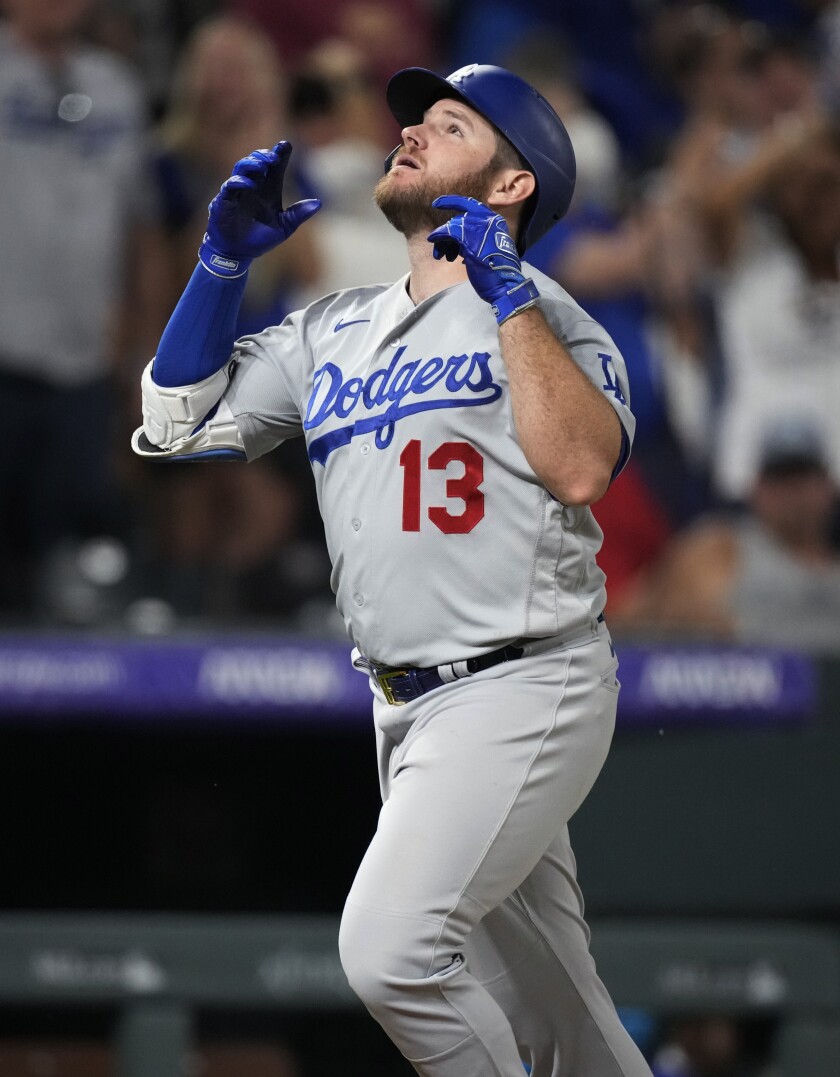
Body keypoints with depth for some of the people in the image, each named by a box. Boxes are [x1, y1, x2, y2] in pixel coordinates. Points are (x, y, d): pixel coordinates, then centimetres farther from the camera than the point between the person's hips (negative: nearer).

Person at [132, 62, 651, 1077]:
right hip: (405, 708, 7)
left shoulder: (540, 311, -4)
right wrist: (223, 261, 5)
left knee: (390, 947, -24)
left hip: (522, 692, -7)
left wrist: (509, 292, -21)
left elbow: (581, 466, -22)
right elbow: (177, 422, 13)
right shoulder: (333, 329, 15)